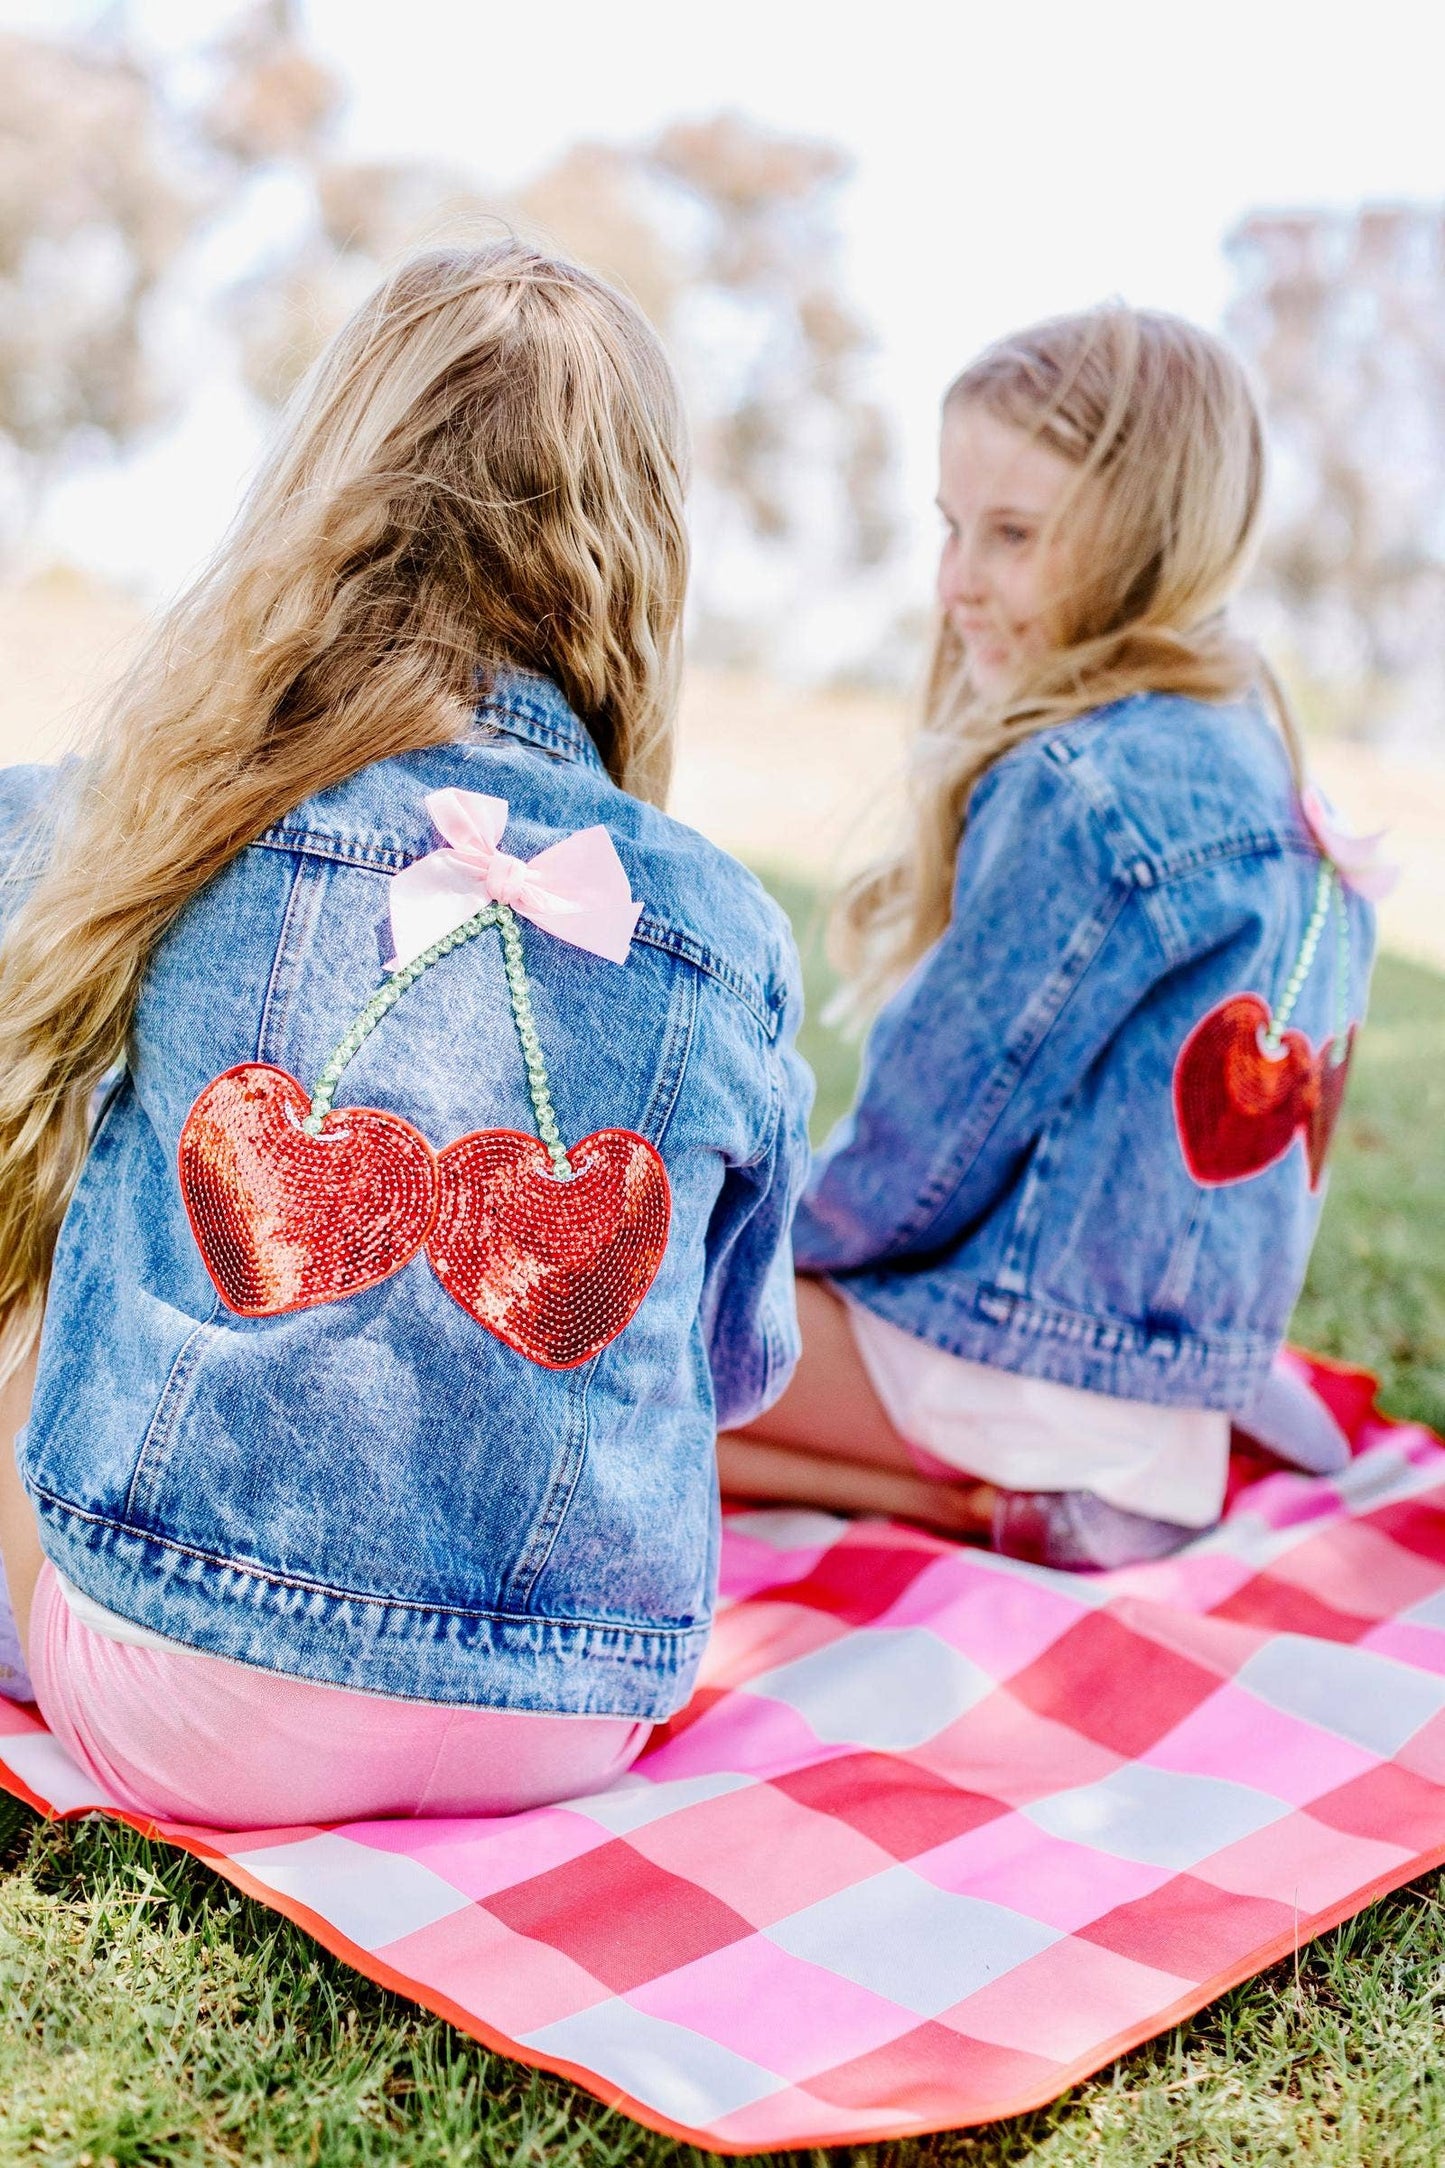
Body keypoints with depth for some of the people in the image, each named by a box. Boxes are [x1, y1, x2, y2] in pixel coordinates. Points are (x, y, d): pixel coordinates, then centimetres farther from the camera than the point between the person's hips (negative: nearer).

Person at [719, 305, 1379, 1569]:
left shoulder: (1074, 793, -23)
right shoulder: (1250, 750, 5)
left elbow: (928, 1157, -17)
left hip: (1044, 1350, -9)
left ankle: (1004, 1501, -7)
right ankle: (1120, 1458, 10)